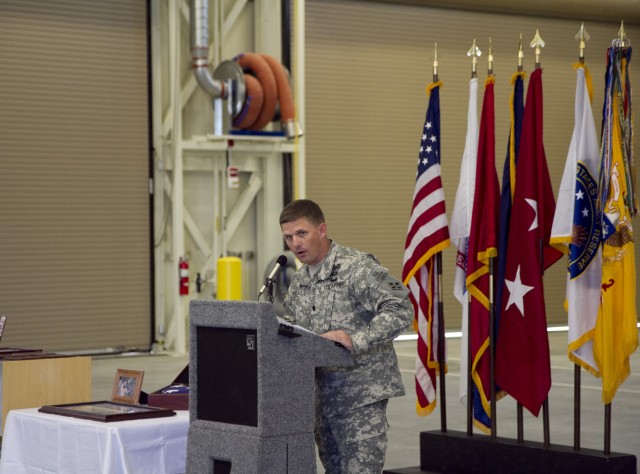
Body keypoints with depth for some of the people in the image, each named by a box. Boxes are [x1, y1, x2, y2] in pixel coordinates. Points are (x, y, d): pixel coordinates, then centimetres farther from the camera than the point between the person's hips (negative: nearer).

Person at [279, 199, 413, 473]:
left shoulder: (358, 267, -13)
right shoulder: (298, 281, 12)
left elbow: (401, 311, -20)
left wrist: (356, 340, -28)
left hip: (361, 396, -8)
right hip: (322, 396, 8)